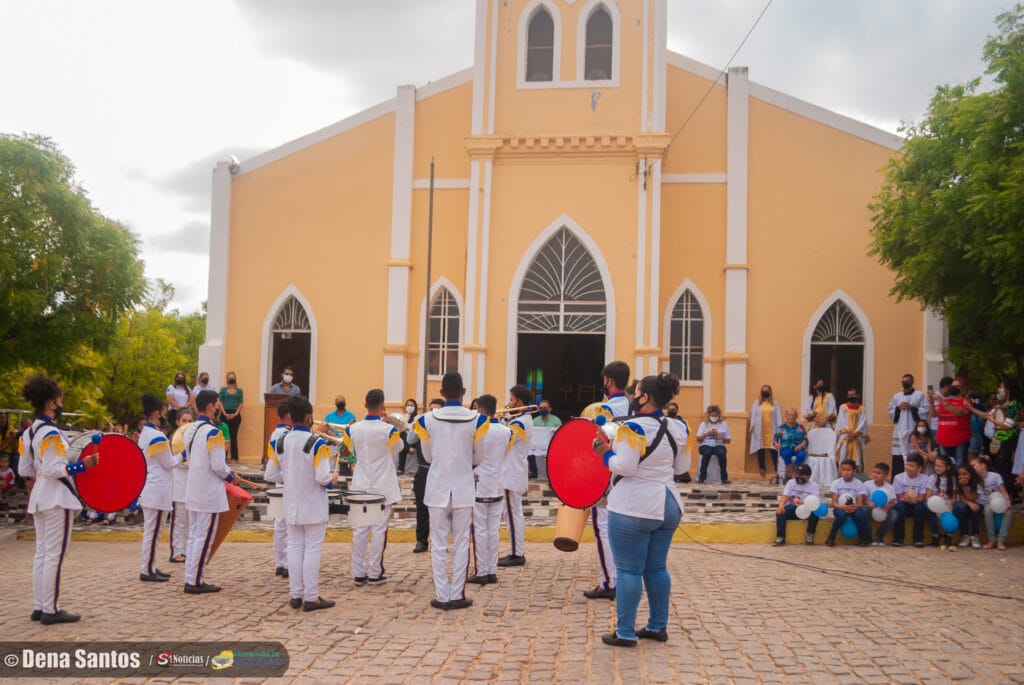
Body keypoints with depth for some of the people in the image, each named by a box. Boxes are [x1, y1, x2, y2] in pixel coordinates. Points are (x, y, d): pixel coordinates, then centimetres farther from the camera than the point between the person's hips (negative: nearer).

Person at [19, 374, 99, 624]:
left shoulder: (28, 433, 10)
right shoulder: (52, 434, -18)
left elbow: (24, 470, 14)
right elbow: (52, 469, -22)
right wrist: (82, 465, -21)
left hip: (39, 496, 9)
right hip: (57, 497, -9)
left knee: (41, 553, 13)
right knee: (54, 555, -4)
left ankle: (38, 607, 18)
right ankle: (51, 610, 0)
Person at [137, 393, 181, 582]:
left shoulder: (144, 434, 11)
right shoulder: (158, 436, -19)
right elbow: (169, 463, -12)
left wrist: (174, 455, 13)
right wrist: (182, 455, 4)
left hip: (148, 488, 10)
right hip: (158, 490, -10)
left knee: (150, 530, 14)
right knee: (152, 531, -3)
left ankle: (149, 567, 21)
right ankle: (146, 570, 3)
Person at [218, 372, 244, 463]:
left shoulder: (239, 390, 9)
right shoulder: (223, 390, 8)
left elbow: (241, 403, 4)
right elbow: (220, 402, 2)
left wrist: (235, 414, -8)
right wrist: (225, 414, -9)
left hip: (235, 415, 0)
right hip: (225, 415, 0)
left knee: (234, 436, 1)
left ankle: (234, 457, 3)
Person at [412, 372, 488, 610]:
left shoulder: (428, 419, -6)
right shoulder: (476, 420, -6)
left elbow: (428, 457, 5)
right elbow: (478, 459, 3)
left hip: (438, 489, 0)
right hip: (463, 490, 0)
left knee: (438, 545, 7)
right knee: (461, 544, 8)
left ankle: (442, 597, 9)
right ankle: (457, 595, 10)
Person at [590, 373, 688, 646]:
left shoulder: (633, 428, -18)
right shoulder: (677, 428, 5)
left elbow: (624, 467, -22)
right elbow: (682, 466, 12)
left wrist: (605, 453, -6)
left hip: (634, 509, -8)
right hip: (668, 505, 8)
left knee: (628, 570, 1)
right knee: (657, 569, 17)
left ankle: (625, 633, 7)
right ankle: (658, 627, 25)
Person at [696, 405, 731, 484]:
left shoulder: (724, 424, 11)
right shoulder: (703, 424, 9)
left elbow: (728, 440, 11)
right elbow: (698, 439, 4)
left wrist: (721, 437, -9)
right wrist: (707, 433, -12)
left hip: (719, 445, 1)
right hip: (706, 445, -1)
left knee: (722, 453, -34)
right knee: (707, 452, -35)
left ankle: (724, 478, -25)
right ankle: (702, 477, -28)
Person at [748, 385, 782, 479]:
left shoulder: (775, 403, 10)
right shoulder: (757, 402, 9)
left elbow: (778, 416, 6)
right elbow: (753, 414, 3)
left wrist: (780, 428, -2)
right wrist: (751, 426, -7)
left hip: (771, 429, 0)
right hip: (760, 429, 0)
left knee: (773, 448, -6)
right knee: (761, 447, 1)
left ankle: (777, 468, -2)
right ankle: (762, 468, 10)